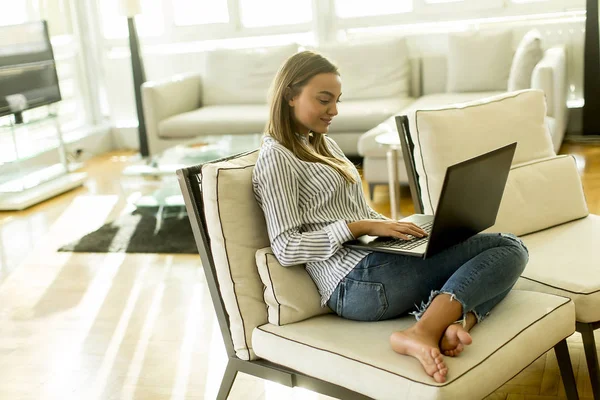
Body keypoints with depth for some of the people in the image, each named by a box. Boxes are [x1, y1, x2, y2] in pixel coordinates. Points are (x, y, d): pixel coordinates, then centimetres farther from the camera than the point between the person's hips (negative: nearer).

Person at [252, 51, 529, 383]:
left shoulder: (325, 145, 22)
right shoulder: (275, 158, -6)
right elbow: (286, 249, -15)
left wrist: (392, 226, 4)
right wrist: (361, 227, -18)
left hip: (376, 259, 9)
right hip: (359, 280, -9)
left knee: (509, 252, -2)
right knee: (509, 248, -12)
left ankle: (454, 324, -29)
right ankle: (422, 332, -32)